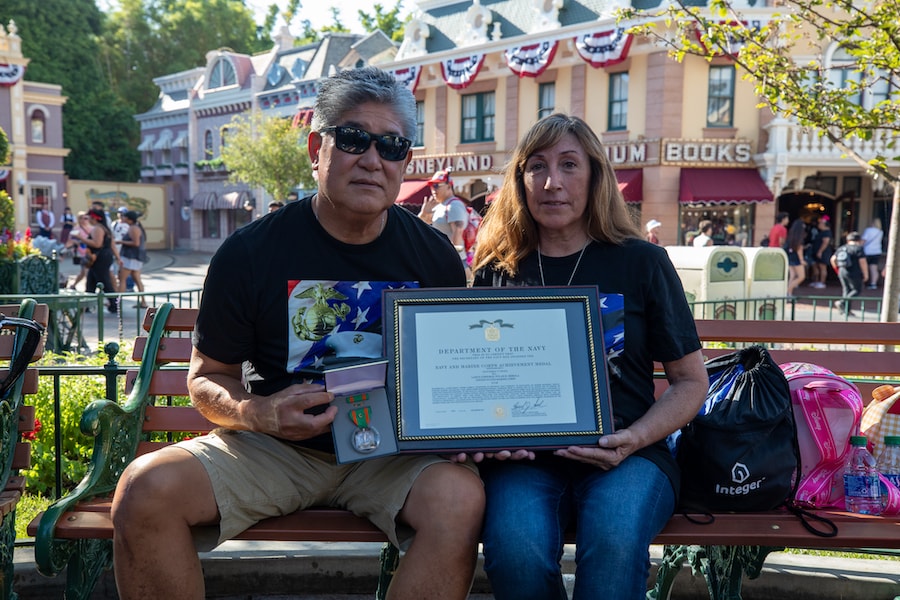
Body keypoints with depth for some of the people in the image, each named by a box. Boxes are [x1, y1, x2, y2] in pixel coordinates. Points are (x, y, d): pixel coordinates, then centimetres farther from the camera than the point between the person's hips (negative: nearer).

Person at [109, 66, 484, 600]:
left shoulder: (435, 257, 0)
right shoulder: (251, 251, -5)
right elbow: (208, 378, 3)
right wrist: (256, 412, -20)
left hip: (393, 450, 1)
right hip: (272, 448, 0)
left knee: (460, 495, -31)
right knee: (145, 489, -24)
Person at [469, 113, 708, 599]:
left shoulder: (641, 262, 7)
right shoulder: (498, 271, 11)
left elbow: (691, 381, 9)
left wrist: (634, 440, -8)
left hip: (624, 454, -1)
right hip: (523, 456, 1)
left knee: (615, 544, -35)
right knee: (516, 551, -31)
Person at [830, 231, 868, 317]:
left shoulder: (841, 248, 10)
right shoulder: (858, 248, -9)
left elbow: (833, 259, 11)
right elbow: (863, 262, -15)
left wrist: (837, 269, 23)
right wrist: (866, 274, -8)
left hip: (842, 272, 7)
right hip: (854, 273, -7)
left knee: (846, 290, 13)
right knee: (857, 290, 3)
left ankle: (846, 310, 12)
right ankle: (842, 302, -14)